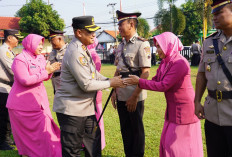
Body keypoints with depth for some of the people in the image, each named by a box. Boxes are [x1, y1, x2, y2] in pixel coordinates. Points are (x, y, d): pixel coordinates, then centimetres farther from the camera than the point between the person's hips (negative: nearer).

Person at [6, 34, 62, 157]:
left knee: (44, 130, 7)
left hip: (38, 101, 7)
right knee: (26, 134, 4)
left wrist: (50, 70, -9)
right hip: (23, 105, -6)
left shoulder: (40, 58, 10)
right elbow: (25, 80, -23)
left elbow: (45, 77, 14)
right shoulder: (20, 59, -13)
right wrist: (45, 72, -20)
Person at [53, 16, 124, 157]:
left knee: (94, 142, 19)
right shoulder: (75, 53, -21)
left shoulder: (84, 49, 11)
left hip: (86, 107, 10)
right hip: (71, 109, -10)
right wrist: (110, 83, -12)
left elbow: (94, 74, 17)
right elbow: (86, 85, -23)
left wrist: (109, 80, 2)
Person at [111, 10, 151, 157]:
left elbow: (145, 73, -15)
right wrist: (114, 91, 11)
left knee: (136, 128, 8)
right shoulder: (121, 46, 11)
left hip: (135, 95, -7)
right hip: (121, 95, 7)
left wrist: (134, 96, -17)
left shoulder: (142, 44, -11)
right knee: (125, 128, 17)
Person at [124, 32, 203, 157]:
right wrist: (137, 81, -7)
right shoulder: (165, 62, 8)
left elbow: (163, 86, -24)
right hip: (172, 109, 9)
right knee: (166, 143, 15)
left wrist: (139, 82, -19)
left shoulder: (179, 63, -21)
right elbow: (156, 80, 6)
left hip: (183, 109, -9)